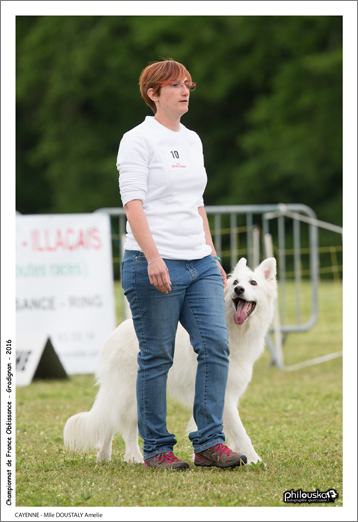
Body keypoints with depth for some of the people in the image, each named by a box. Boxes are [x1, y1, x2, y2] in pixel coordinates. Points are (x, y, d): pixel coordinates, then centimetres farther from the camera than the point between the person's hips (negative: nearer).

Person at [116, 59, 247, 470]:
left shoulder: (192, 140, 17)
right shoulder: (138, 140, -6)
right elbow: (133, 203, -14)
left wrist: (213, 256, 18)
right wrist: (153, 258, -24)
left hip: (199, 264, 7)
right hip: (154, 264, -7)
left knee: (215, 346, -4)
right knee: (156, 357, -1)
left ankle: (209, 443, -1)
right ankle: (156, 449, 8)